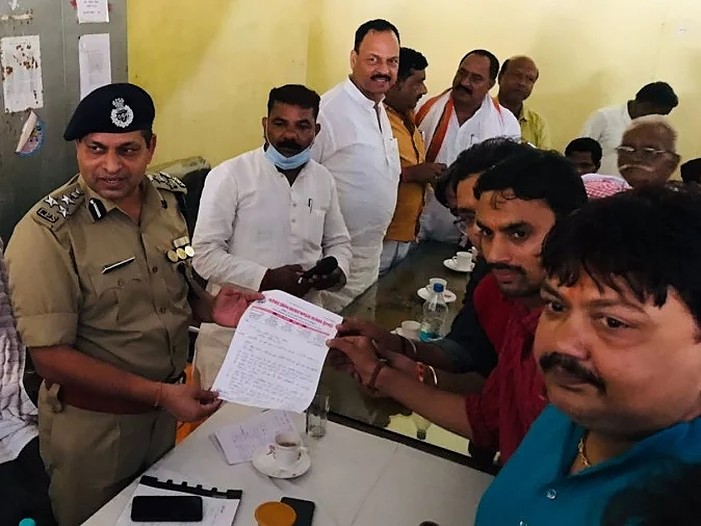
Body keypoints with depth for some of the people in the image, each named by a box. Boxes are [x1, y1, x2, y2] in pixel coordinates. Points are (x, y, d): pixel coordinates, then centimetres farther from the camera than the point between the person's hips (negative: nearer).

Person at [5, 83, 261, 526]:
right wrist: (159, 393, -26)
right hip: (93, 426, -5)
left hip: (167, 410, 5)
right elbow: (50, 355, -22)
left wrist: (210, 307, -12)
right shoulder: (47, 232, -23)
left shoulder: (167, 199, -4)